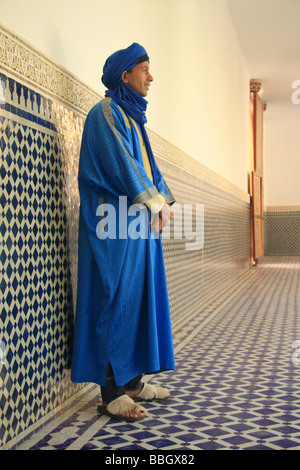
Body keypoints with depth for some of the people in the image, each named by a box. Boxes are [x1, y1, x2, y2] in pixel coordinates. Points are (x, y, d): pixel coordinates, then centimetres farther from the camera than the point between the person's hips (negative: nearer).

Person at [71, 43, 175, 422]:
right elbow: (121, 163, -16)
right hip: (117, 221, -10)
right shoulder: (105, 113, -6)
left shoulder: (131, 117, 23)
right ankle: (111, 393, -3)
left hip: (141, 219, 10)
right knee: (118, 298, -9)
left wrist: (164, 200, 4)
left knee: (139, 297, 9)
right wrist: (155, 202, -12)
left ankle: (132, 380, 17)